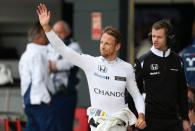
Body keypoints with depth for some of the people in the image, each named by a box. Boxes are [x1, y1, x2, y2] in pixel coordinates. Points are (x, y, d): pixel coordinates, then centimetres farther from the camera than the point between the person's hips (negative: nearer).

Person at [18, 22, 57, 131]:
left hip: (28, 100, 10)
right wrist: (47, 99, -14)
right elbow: (38, 81, -20)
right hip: (40, 101, -10)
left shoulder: (27, 54, 16)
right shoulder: (38, 54, -14)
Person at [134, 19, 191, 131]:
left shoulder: (177, 61, 8)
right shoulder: (144, 61, -3)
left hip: (173, 119, 4)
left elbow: (182, 92, 14)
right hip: (152, 119, -4)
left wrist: (185, 118, 11)